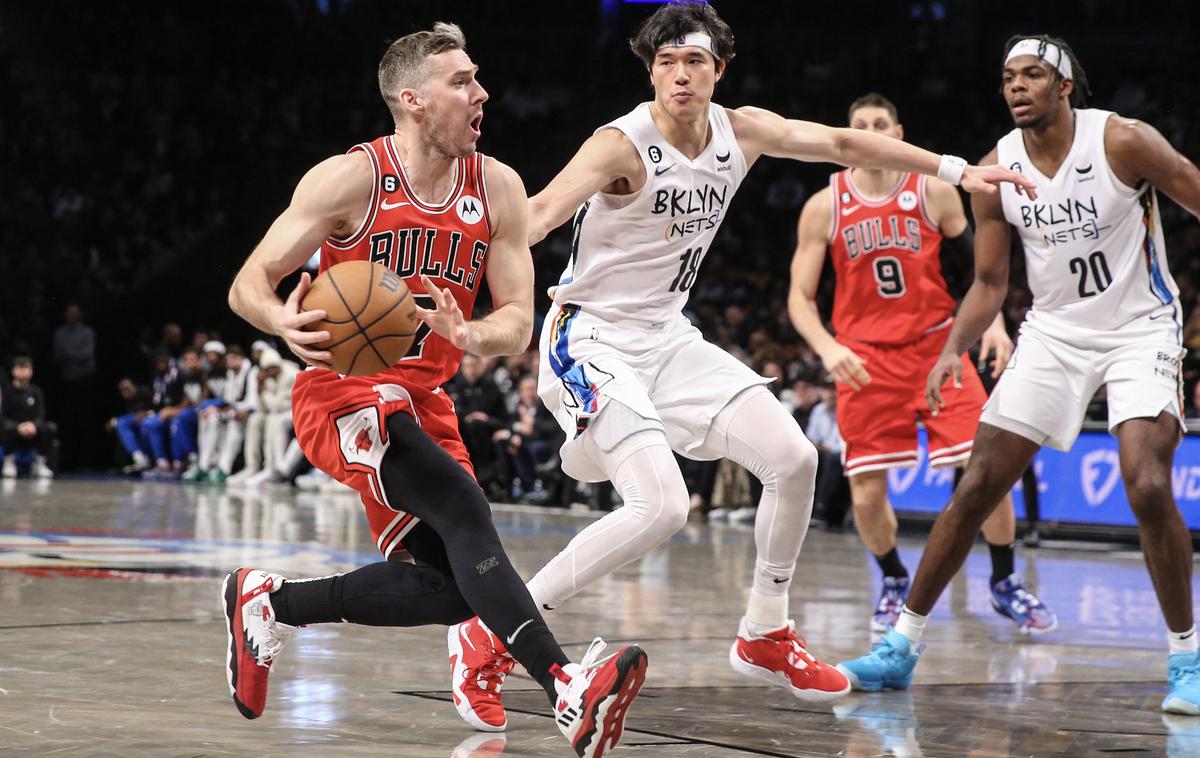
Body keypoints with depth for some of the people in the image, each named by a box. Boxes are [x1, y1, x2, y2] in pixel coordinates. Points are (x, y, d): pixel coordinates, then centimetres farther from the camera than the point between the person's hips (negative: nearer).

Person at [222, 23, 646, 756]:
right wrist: (284, 322, -35)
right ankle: (567, 689, -40)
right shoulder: (350, 178, -12)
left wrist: (468, 336, -24)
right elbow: (247, 285, -11)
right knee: (464, 509, -29)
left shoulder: (498, 189, 1)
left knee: (446, 587, 1)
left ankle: (269, 601, 20)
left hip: (425, 402, 7)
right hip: (345, 392, -6)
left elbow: (518, 323, 0)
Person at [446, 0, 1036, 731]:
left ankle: (765, 636, 20)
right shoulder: (623, 144, -22)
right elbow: (540, 213, -37)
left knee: (793, 458, 1)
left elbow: (842, 143, 13)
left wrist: (957, 169, 16)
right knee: (662, 506, -23)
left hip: (668, 335, 7)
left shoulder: (744, 131, -1)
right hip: (593, 336, -7)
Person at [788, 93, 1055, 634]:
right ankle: (894, 584, 25)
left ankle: (1005, 583, 14)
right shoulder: (824, 208, -3)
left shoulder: (935, 191, -2)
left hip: (935, 345, 0)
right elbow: (800, 296, -2)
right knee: (866, 495, -4)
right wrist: (828, 348, -20)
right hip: (865, 358, 0)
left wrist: (994, 323, -6)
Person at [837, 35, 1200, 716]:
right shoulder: (996, 172, -3)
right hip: (1054, 331, 4)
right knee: (977, 489, 1)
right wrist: (955, 348, -10)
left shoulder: (1123, 142, -16)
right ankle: (902, 646, 11)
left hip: (1141, 328, -4)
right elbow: (990, 283, 6)